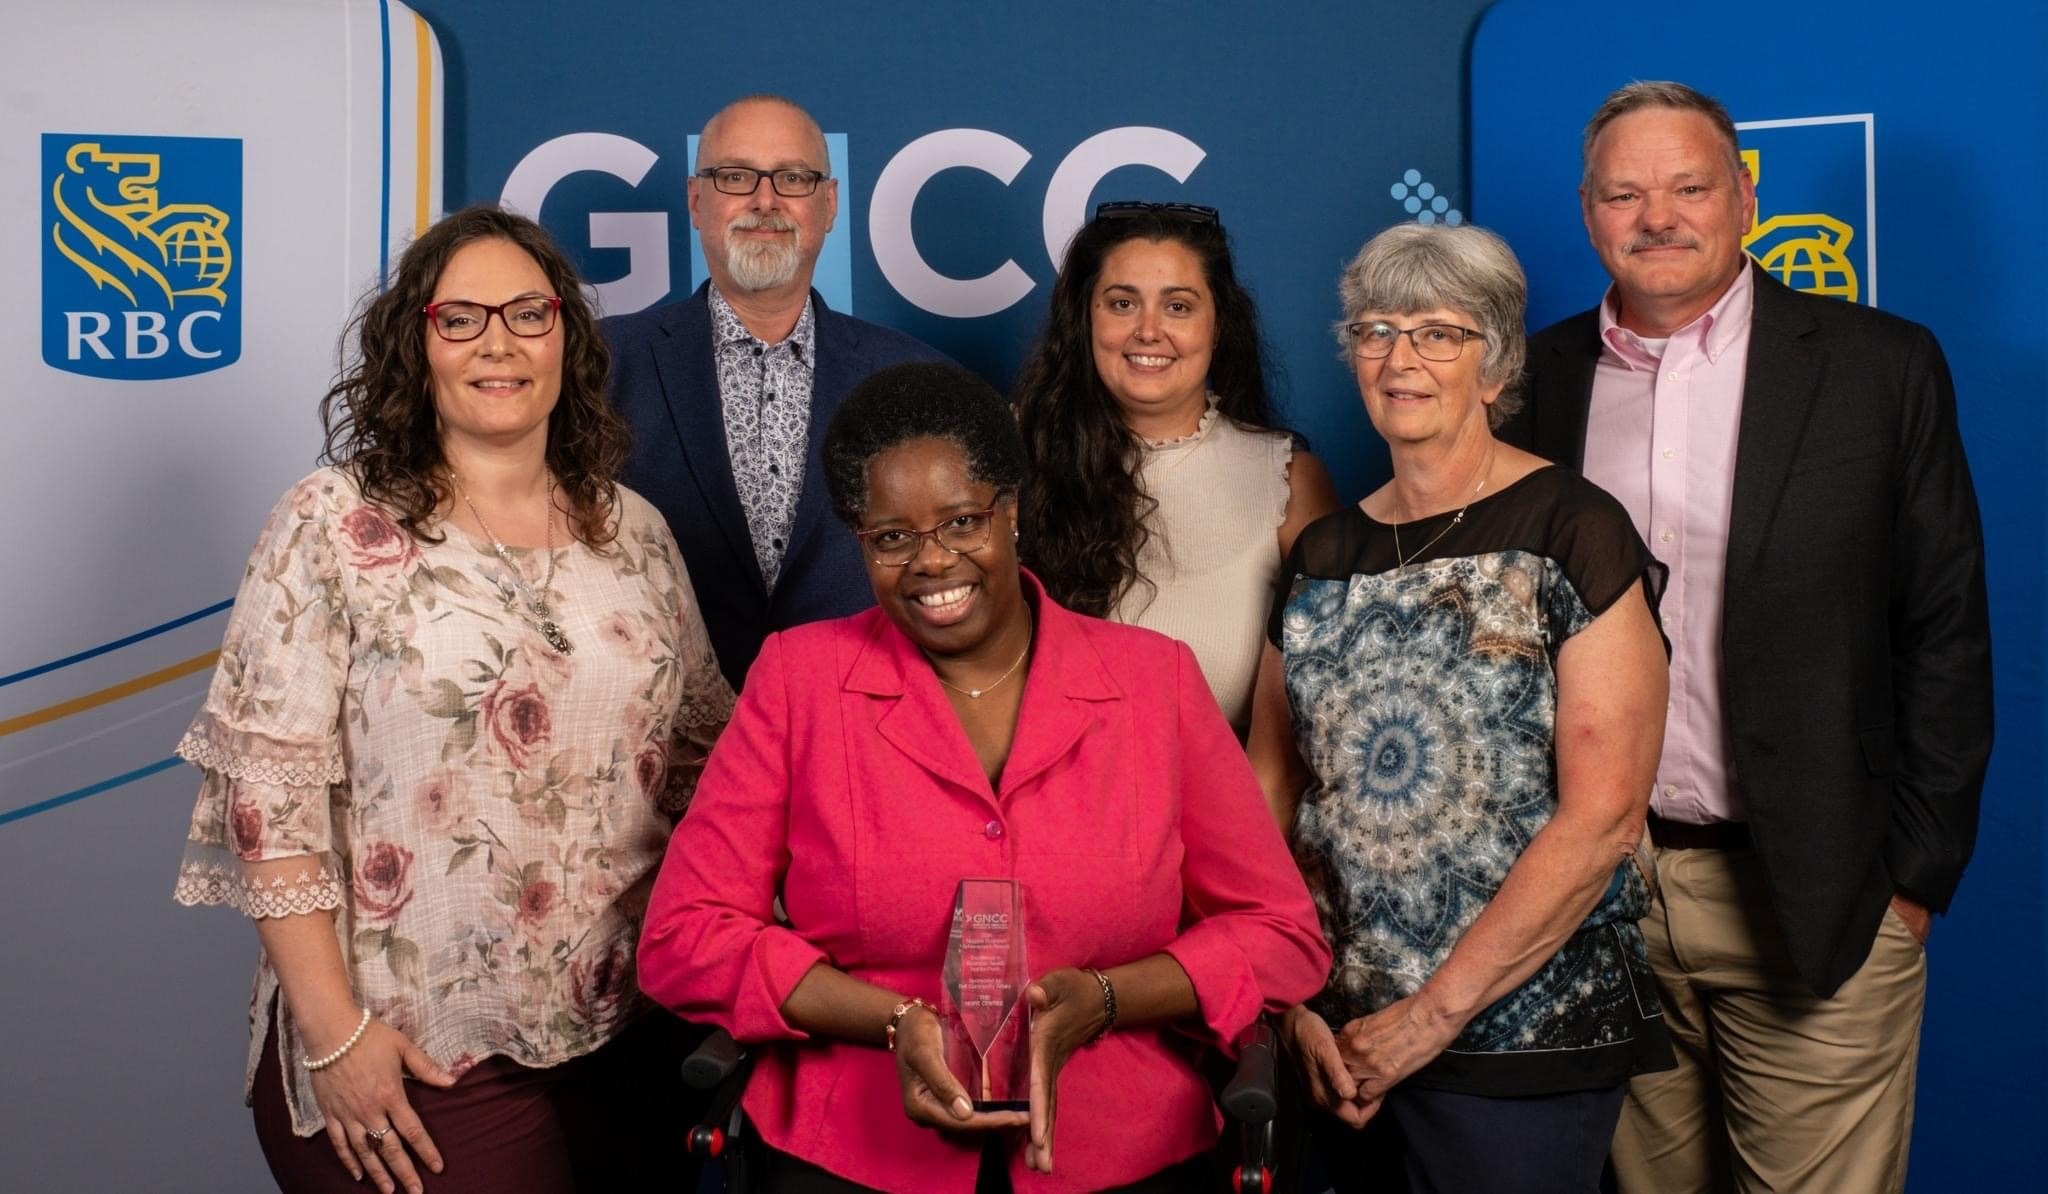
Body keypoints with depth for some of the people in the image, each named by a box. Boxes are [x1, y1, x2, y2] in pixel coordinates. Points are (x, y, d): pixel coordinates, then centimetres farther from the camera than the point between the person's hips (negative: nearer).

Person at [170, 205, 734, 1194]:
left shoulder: (633, 531, 5)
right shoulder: (334, 524, -6)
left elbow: (702, 753, 11)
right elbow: (267, 785, -10)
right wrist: (332, 1032, -13)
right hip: (410, 1062, -4)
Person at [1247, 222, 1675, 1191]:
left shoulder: (1569, 532, -9)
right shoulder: (1322, 553, 6)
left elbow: (1605, 814, -15)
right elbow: (1271, 793, 8)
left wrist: (1434, 1013, -14)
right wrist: (1296, 1000, -3)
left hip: (1520, 1033, -4)